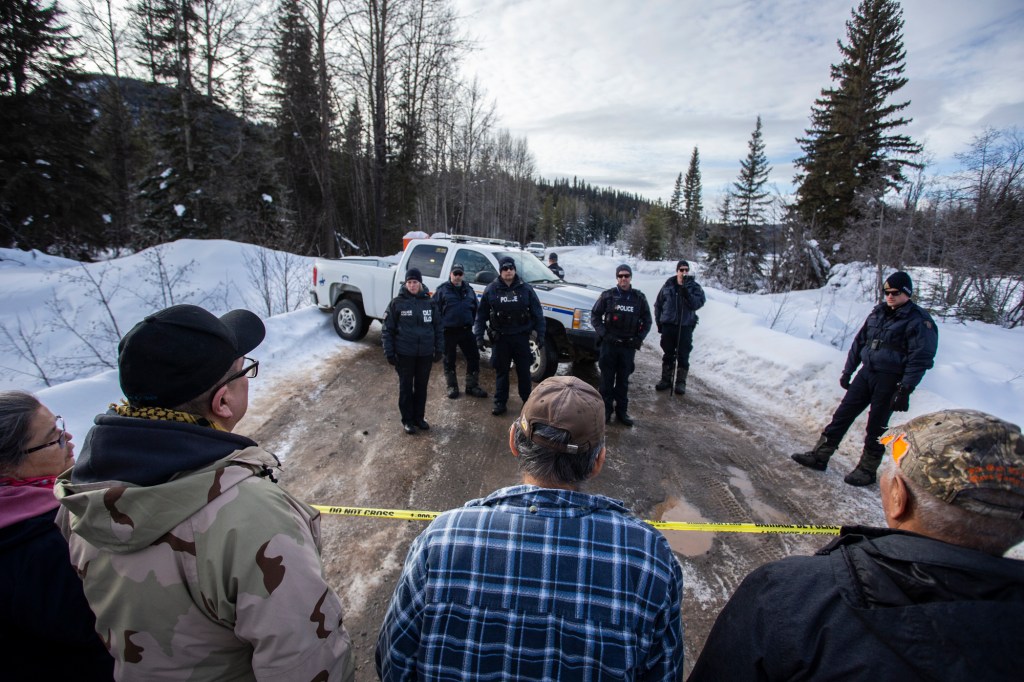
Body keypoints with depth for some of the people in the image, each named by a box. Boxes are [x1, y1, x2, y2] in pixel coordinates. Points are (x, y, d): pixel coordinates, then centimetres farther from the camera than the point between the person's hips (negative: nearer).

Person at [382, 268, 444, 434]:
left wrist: (439, 349, 3)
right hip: (405, 354, -2)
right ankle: (407, 420, 24)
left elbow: (438, 327, 6)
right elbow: (387, 330, -4)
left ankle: (419, 417, 30)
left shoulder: (430, 302, 1)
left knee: (422, 386, 14)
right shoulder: (397, 303, -6)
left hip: (425, 354, 2)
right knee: (406, 387, 10)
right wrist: (389, 353, -8)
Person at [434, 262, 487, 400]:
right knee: (449, 360, 7)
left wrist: (471, 322, 8)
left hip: (466, 330, 4)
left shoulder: (469, 290, 12)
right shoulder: (442, 290, -1)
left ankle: (472, 386, 17)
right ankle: (452, 387, 22)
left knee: (474, 357, 4)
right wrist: (440, 325, -7)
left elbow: (475, 308, 19)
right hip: (449, 331, -3)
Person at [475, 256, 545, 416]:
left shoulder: (526, 289, 0)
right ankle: (500, 403, 21)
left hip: (521, 337, 0)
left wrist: (540, 336, -5)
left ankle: (528, 401, 26)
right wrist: (479, 336, -4)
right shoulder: (491, 290, 0)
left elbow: (537, 314, 1)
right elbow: (481, 315, 3)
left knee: (524, 371, 10)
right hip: (500, 338, 0)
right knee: (501, 371, 9)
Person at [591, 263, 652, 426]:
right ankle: (606, 409, 16)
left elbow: (647, 321, 10)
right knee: (607, 378, 5)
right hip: (609, 344, -1)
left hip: (629, 346, 1)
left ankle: (622, 410, 22)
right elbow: (595, 315, 4)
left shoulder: (639, 297, 4)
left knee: (623, 379, 11)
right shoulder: (608, 295, -1)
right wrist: (603, 333, -6)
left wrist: (639, 338, -1)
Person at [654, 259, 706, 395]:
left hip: (686, 326, -1)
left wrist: (686, 293, -27)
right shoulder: (668, 285, 3)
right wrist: (659, 322, 5)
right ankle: (666, 379, 23)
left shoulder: (694, 287, -1)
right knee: (668, 354, 11)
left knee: (683, 356, 4)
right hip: (668, 325, 2)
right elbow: (658, 304, 9)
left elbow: (697, 304, -15)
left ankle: (681, 382, 15)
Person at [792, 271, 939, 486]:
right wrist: (848, 371, 14)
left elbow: (919, 359, -13)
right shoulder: (878, 313, 9)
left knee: (876, 427, 4)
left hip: (890, 381, -6)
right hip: (866, 373, 6)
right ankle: (819, 456, 12)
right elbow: (859, 342, 15)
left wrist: (905, 390, -18)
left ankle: (867, 470, 19)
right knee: (842, 414, 6)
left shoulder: (918, 321, -10)